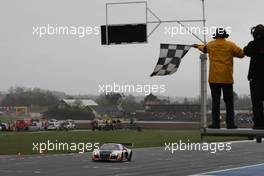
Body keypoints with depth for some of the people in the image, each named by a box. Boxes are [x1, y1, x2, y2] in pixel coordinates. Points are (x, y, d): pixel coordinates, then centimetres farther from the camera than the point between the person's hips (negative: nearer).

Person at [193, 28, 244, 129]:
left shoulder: (210, 45, 7)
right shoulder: (230, 45, -1)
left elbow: (204, 48, 29)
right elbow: (241, 54, 4)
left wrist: (198, 46, 53)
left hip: (214, 78, 2)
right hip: (227, 78, -2)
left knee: (215, 101, 3)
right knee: (229, 102, 2)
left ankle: (215, 123, -1)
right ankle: (230, 123, -1)